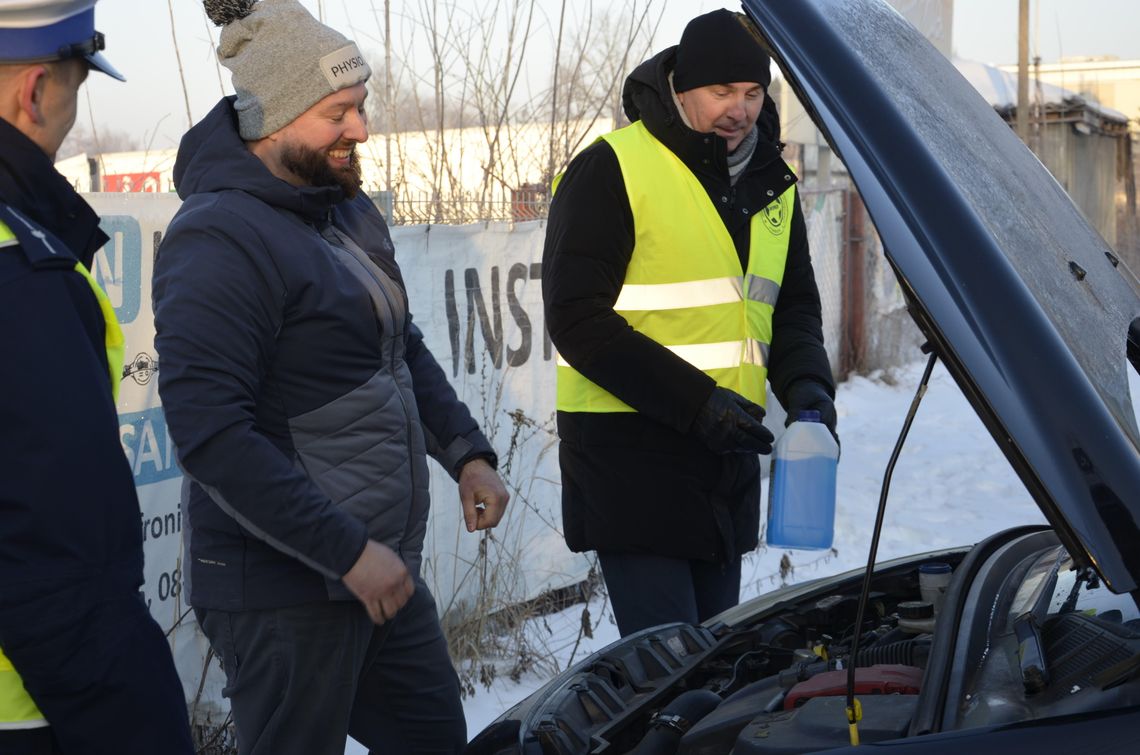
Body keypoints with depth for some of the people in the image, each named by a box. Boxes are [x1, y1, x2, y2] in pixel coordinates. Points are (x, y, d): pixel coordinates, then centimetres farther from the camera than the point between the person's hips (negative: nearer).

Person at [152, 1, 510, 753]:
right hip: (285, 591, -9)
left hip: (383, 568, 9)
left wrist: (467, 452, 9)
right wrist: (348, 552, -23)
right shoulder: (221, 239, -19)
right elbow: (211, 435, -26)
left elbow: (404, 347, 23)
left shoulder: (349, 209, 9)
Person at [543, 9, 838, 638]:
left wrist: (805, 383, -3)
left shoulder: (771, 184, 12)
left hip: (727, 456, 7)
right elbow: (576, 319, -14)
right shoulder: (611, 170, -10)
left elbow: (795, 305, 20)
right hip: (630, 454, -7)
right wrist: (694, 402, -19)